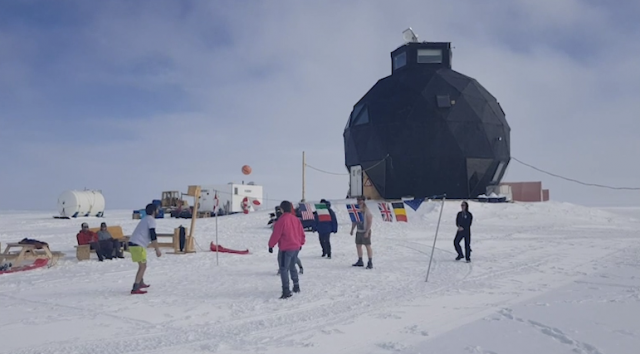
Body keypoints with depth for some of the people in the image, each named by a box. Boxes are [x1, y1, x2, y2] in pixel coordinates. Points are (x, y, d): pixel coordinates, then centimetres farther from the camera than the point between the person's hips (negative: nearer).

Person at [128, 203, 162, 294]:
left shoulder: (145, 219, 21)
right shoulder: (151, 220, -8)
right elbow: (153, 236, -17)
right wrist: (157, 249, -14)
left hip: (133, 243, 10)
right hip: (138, 245, -10)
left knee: (142, 265, 24)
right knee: (143, 266, -9)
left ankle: (141, 283, 37)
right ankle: (135, 288, -15)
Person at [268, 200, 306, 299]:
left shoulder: (282, 220, -16)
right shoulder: (296, 219, 6)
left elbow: (276, 234, -14)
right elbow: (301, 233, 13)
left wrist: (271, 245, -2)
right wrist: (300, 243, 27)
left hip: (286, 249, -8)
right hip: (296, 248, 8)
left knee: (284, 269, -4)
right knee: (292, 267, 24)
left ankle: (286, 291, -10)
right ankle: (296, 286, 35)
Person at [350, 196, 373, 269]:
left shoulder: (367, 211, -12)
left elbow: (370, 222, -16)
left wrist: (367, 232, -21)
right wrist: (352, 230, 12)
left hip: (365, 231, -7)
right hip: (359, 231, 7)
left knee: (368, 246, -6)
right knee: (358, 246, 11)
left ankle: (370, 263, -3)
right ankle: (360, 261, 22)